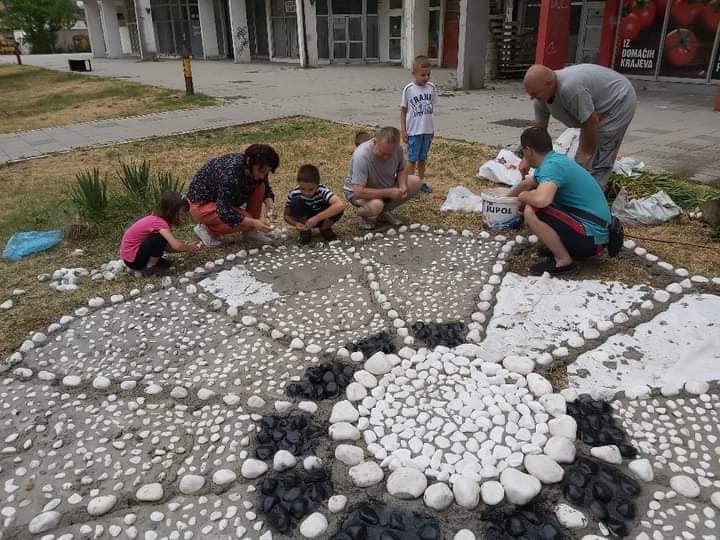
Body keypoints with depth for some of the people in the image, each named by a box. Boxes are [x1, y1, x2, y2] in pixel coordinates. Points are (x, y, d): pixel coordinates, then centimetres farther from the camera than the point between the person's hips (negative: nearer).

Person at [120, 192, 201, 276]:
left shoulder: (156, 218, 1)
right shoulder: (159, 222, -26)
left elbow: (173, 242, 6)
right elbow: (176, 246, -34)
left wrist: (186, 244, -6)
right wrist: (188, 247, -15)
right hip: (132, 259, -9)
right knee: (161, 238, -24)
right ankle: (149, 268, -11)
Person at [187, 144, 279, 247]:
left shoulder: (257, 170, -13)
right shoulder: (230, 173, -36)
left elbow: (266, 189, 6)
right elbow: (224, 212, -33)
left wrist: (269, 202, -16)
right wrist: (253, 222, -39)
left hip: (225, 200, 8)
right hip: (202, 204, -8)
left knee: (259, 186, -12)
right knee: (245, 222, -27)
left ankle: (250, 231, 0)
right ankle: (208, 228, -2)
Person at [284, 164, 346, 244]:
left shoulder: (322, 191, -32)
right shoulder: (294, 193, -25)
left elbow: (340, 205, -50)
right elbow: (287, 216, -11)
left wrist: (316, 218, -49)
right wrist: (296, 224, -34)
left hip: (322, 218, -1)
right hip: (305, 220, 1)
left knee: (337, 209, -32)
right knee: (296, 202, -30)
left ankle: (325, 229, 0)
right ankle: (305, 230, -4)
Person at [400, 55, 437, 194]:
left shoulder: (431, 87, 1)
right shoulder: (409, 89, -9)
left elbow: (431, 107, 10)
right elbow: (403, 110, -4)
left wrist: (432, 128, 10)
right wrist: (403, 130, -7)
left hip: (427, 130, 4)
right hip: (413, 131, -4)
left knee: (422, 158, 15)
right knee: (412, 159, 4)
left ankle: (421, 182, 26)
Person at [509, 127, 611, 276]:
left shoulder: (551, 165, -19)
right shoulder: (555, 160, 11)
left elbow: (541, 199, -39)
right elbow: (526, 183, 30)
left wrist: (523, 196, -15)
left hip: (590, 238, -10)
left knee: (532, 212, -22)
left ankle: (564, 261, -9)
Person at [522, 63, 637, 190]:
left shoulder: (570, 87, -37)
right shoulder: (541, 96, -9)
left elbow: (591, 122, -29)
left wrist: (587, 153, -18)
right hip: (597, 106, 9)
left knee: (599, 159, -12)